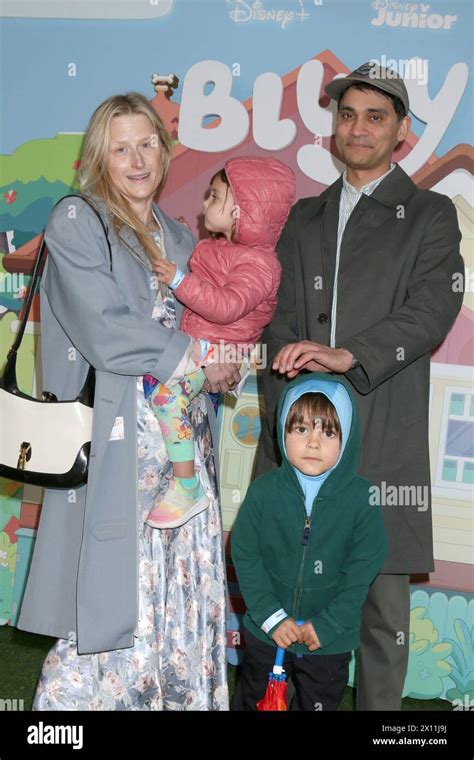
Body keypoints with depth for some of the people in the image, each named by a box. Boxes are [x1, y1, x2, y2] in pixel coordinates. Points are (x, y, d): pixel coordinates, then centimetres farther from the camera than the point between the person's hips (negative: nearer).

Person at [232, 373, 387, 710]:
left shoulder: (361, 497, -16)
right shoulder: (263, 490, -14)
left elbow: (362, 572, -12)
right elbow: (245, 556, -9)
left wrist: (326, 625, -14)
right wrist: (271, 617, -14)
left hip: (330, 638, 0)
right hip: (267, 630, 1)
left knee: (319, 702, 20)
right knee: (255, 698, 23)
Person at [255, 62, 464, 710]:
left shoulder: (430, 215, 9)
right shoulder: (303, 217, 20)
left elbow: (432, 311, -7)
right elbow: (279, 317, 11)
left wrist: (346, 356, -21)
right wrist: (288, 413, -6)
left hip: (383, 440, -3)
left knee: (383, 603, 2)